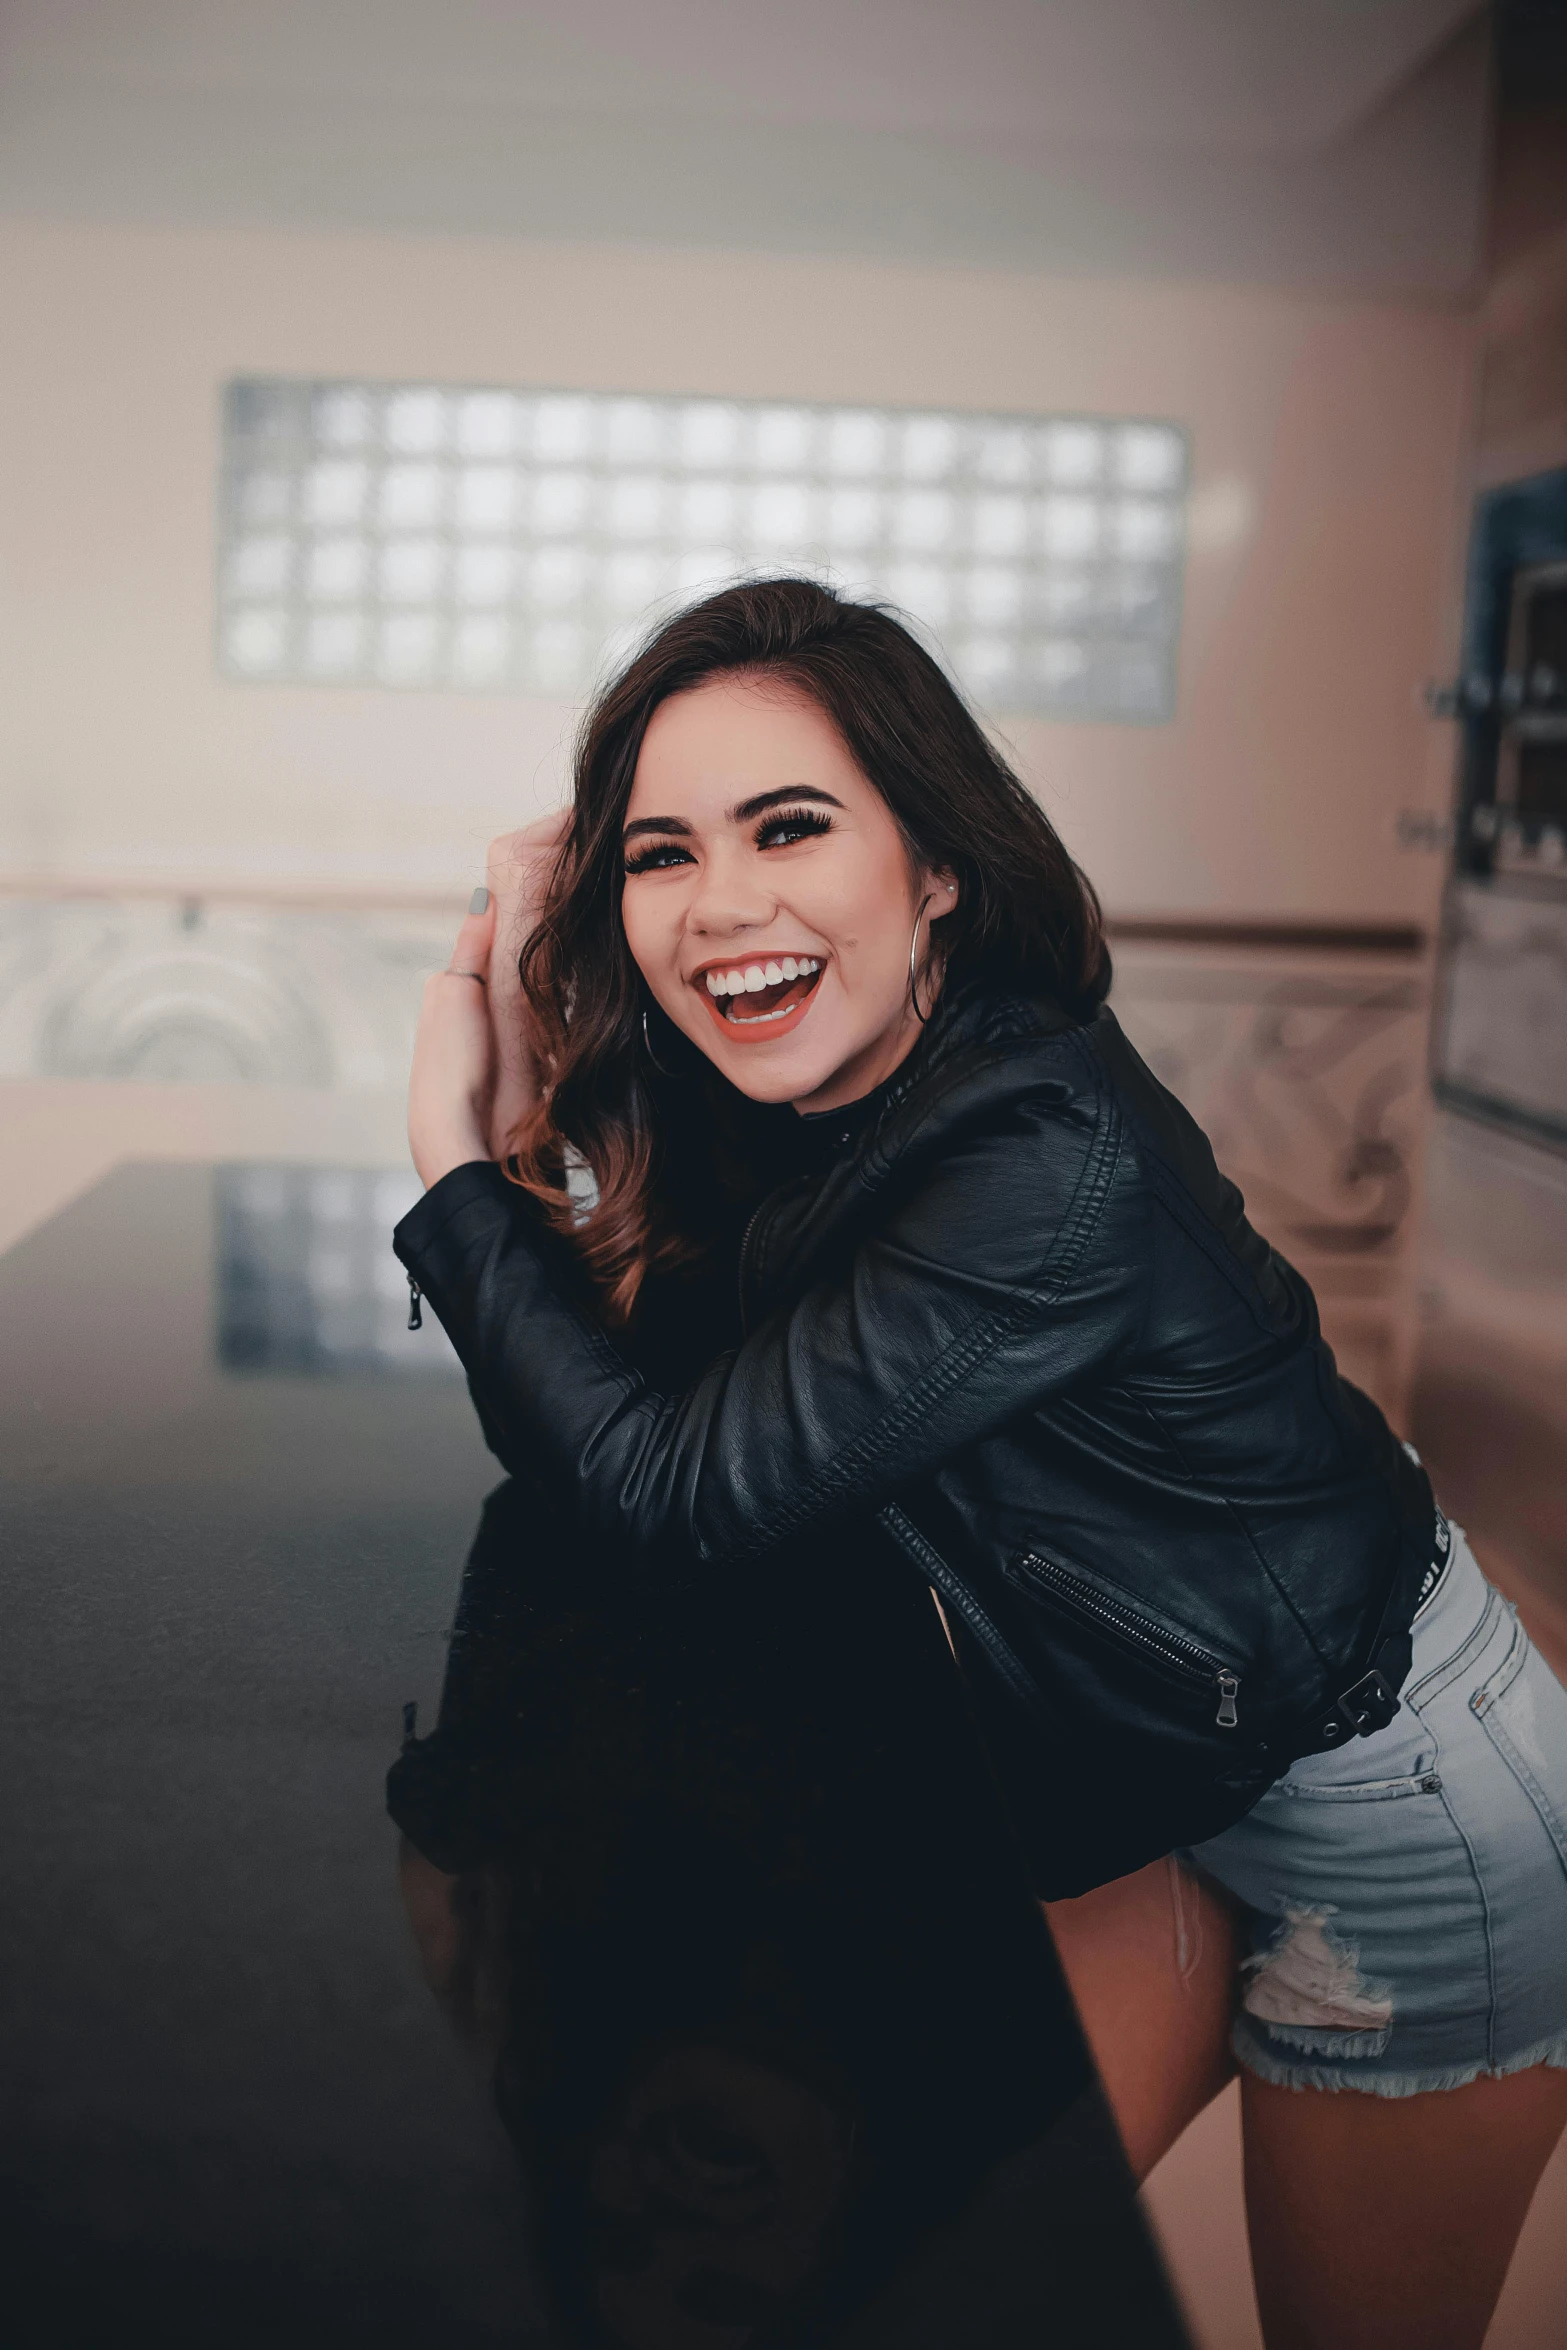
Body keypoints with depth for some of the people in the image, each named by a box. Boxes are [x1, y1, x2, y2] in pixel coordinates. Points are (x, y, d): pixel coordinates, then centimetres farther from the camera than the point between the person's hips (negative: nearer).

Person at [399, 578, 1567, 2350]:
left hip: (1392, 1810, -7)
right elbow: (599, 1399, -4)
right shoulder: (788, 1101, -7)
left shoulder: (1049, 1166, -33)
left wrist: (452, 1153, -19)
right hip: (1162, 1793, 7)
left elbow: (672, 1498, -28)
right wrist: (534, 1107, -15)